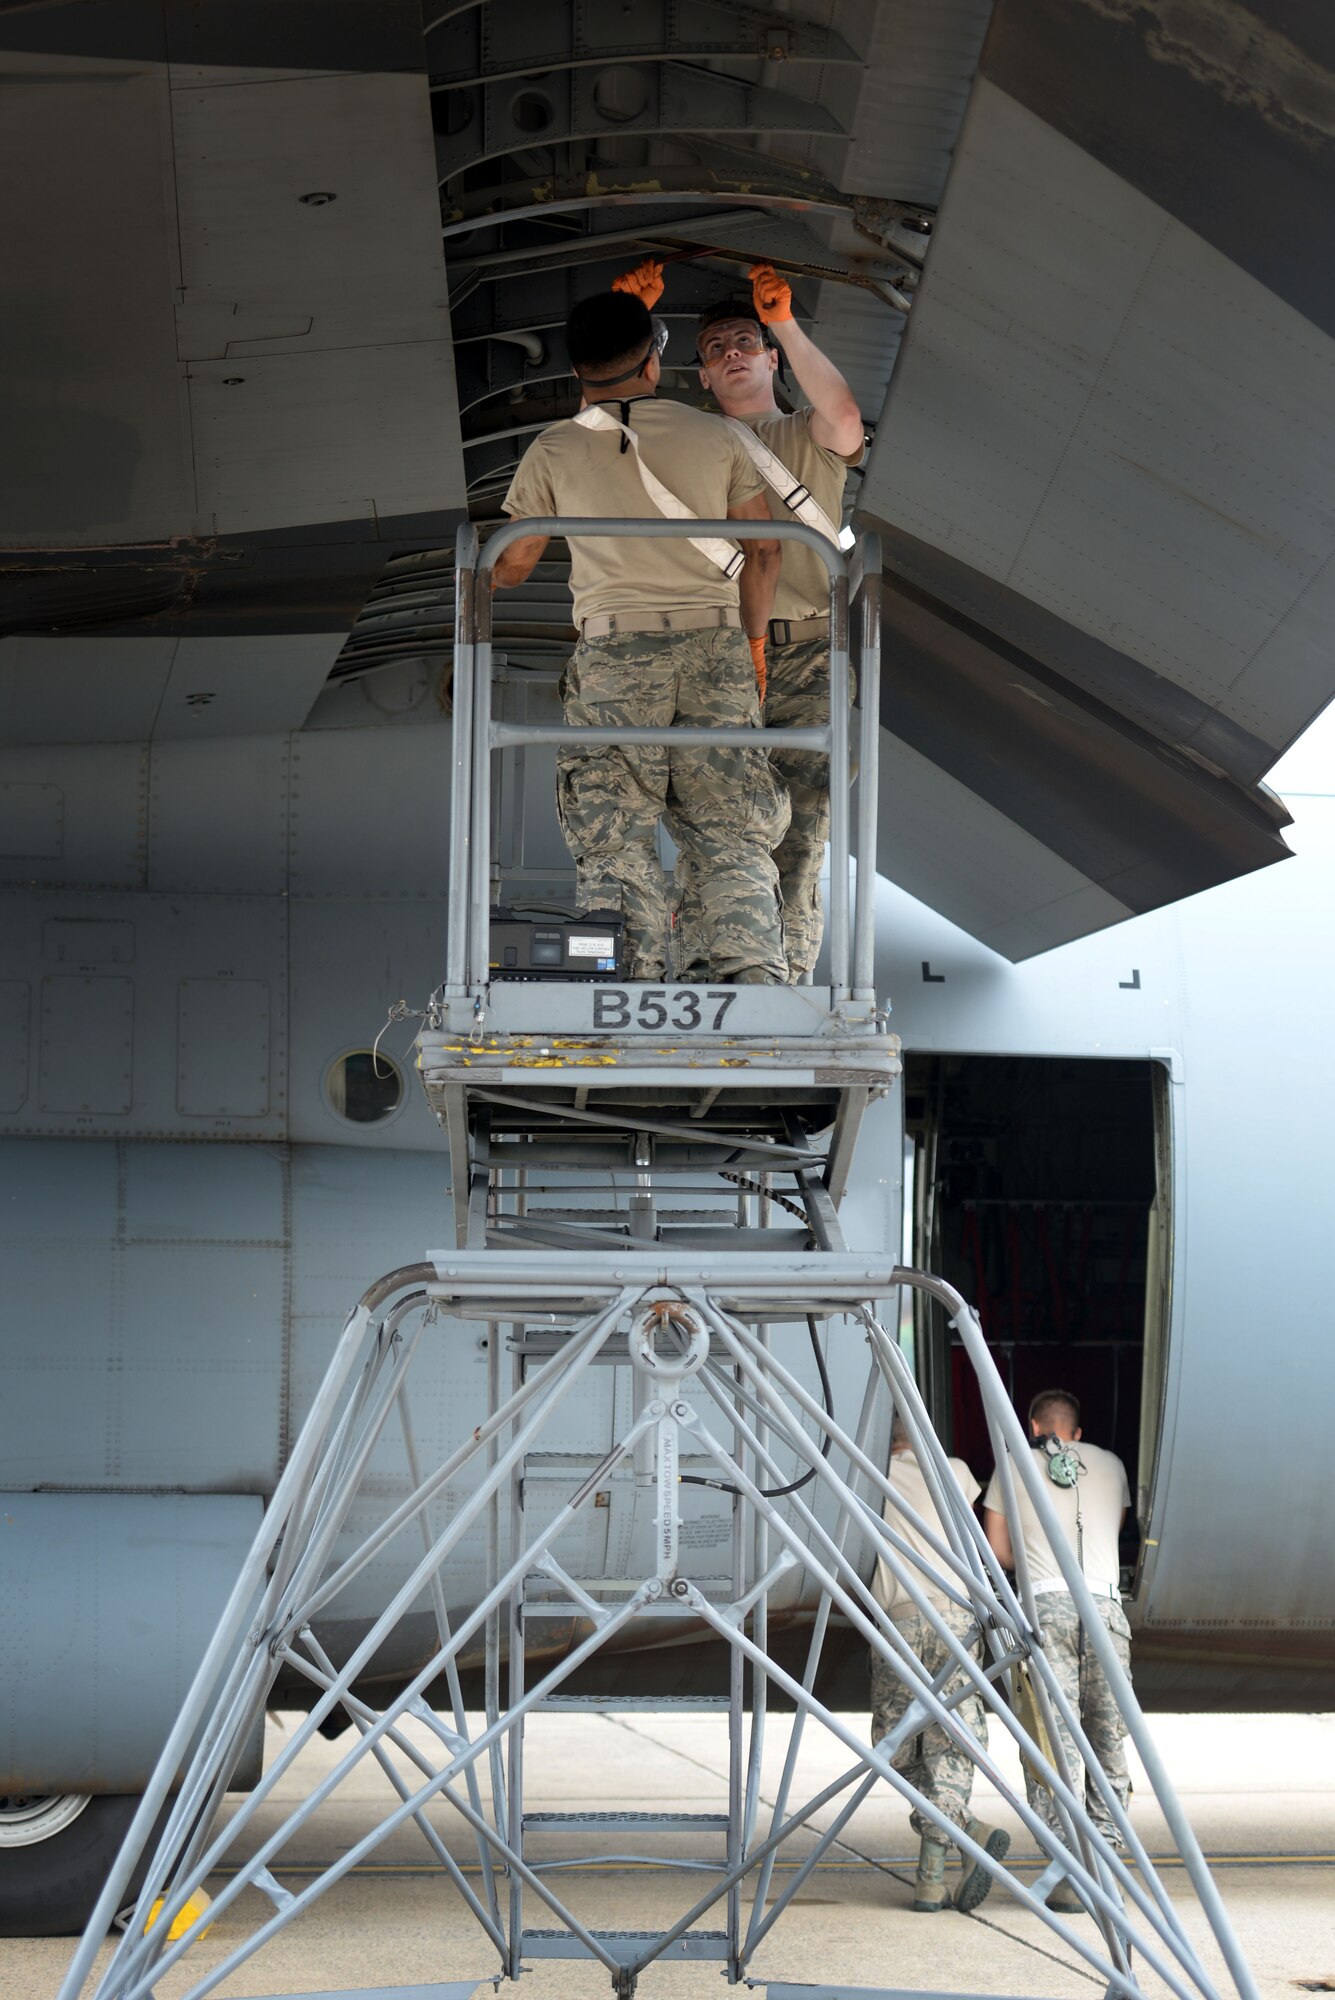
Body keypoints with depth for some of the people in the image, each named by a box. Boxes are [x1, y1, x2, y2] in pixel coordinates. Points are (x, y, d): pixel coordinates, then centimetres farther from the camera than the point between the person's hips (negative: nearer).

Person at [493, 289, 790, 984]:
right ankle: (754, 987, -16)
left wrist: (481, 584, 41)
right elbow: (763, 550, 11)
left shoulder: (553, 451, 8)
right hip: (715, 646, 1)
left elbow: (513, 563, 18)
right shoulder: (716, 436, 11)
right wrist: (750, 645, 23)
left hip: (614, 651, -1)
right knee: (734, 841, 0)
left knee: (615, 843, -4)